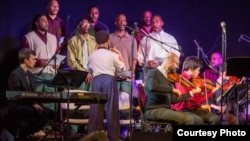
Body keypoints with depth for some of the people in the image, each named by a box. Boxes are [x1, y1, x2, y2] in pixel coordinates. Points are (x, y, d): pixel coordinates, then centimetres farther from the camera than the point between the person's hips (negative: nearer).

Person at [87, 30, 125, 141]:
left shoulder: (92, 56, 8)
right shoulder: (112, 54, -1)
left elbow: (89, 70, 20)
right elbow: (122, 68, 8)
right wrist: (119, 55, 19)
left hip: (96, 80, 3)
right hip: (109, 80, -3)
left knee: (95, 109, 5)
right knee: (111, 109, 2)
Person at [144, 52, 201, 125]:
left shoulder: (168, 78, 19)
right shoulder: (153, 73, -3)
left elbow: (173, 99, 19)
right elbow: (152, 87, -27)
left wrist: (191, 92, 23)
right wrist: (172, 89, -20)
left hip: (166, 109, 8)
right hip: (153, 110, -8)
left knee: (190, 119, -11)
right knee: (187, 119, -23)